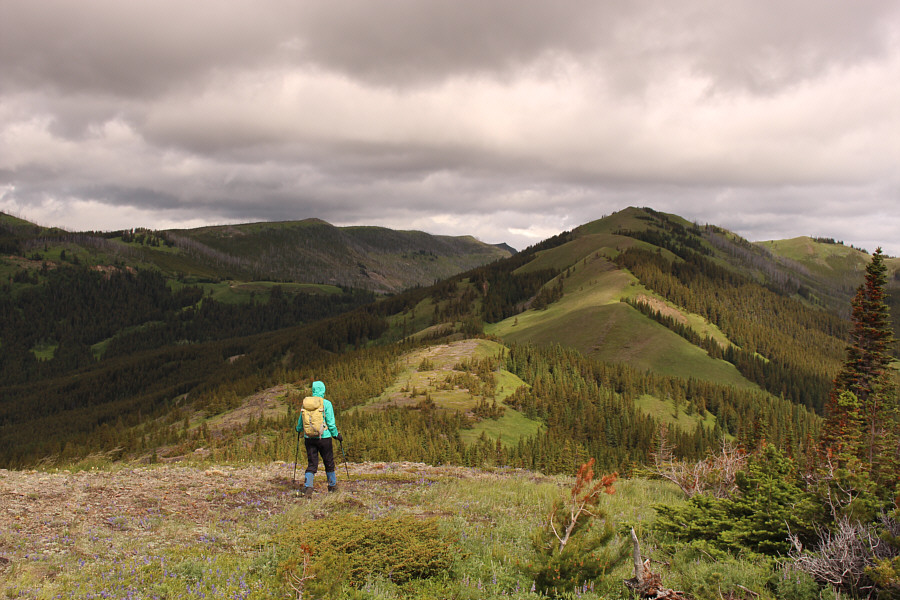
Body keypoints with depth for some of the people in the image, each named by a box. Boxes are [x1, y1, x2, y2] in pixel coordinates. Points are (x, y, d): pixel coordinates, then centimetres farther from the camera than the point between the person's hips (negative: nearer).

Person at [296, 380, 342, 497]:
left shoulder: (305, 403, 3)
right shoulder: (326, 403, -9)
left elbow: (301, 421, 13)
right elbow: (331, 423, -9)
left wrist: (298, 429, 34)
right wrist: (336, 435, 6)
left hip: (309, 438, 3)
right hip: (324, 437, -3)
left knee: (311, 464, 6)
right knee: (329, 463, 15)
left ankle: (307, 487, -13)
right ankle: (332, 486, 28)